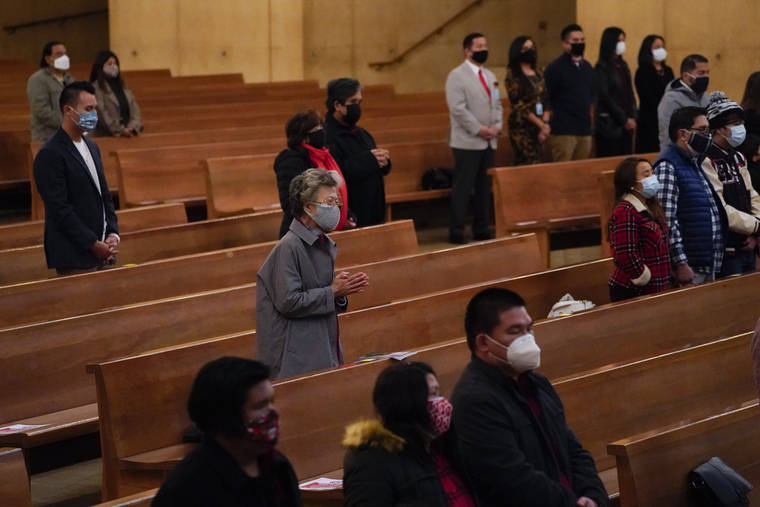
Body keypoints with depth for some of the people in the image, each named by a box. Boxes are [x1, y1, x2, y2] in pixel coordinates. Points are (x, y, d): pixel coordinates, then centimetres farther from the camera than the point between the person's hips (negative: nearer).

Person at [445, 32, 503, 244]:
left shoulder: (489, 76, 18)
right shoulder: (457, 76, -7)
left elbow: (496, 104, 20)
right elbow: (457, 108, -15)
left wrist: (496, 126, 2)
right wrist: (479, 129, -16)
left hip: (488, 141, 7)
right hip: (467, 142, -7)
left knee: (485, 187, 9)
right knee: (463, 188, -6)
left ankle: (481, 228, 16)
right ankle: (456, 232, -3)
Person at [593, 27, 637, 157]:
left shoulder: (623, 65, 15)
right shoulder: (602, 68, -7)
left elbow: (630, 94, 17)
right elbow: (605, 97, -11)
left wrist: (632, 117, 4)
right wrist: (624, 119, -9)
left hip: (626, 126, 7)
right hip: (610, 125, -7)